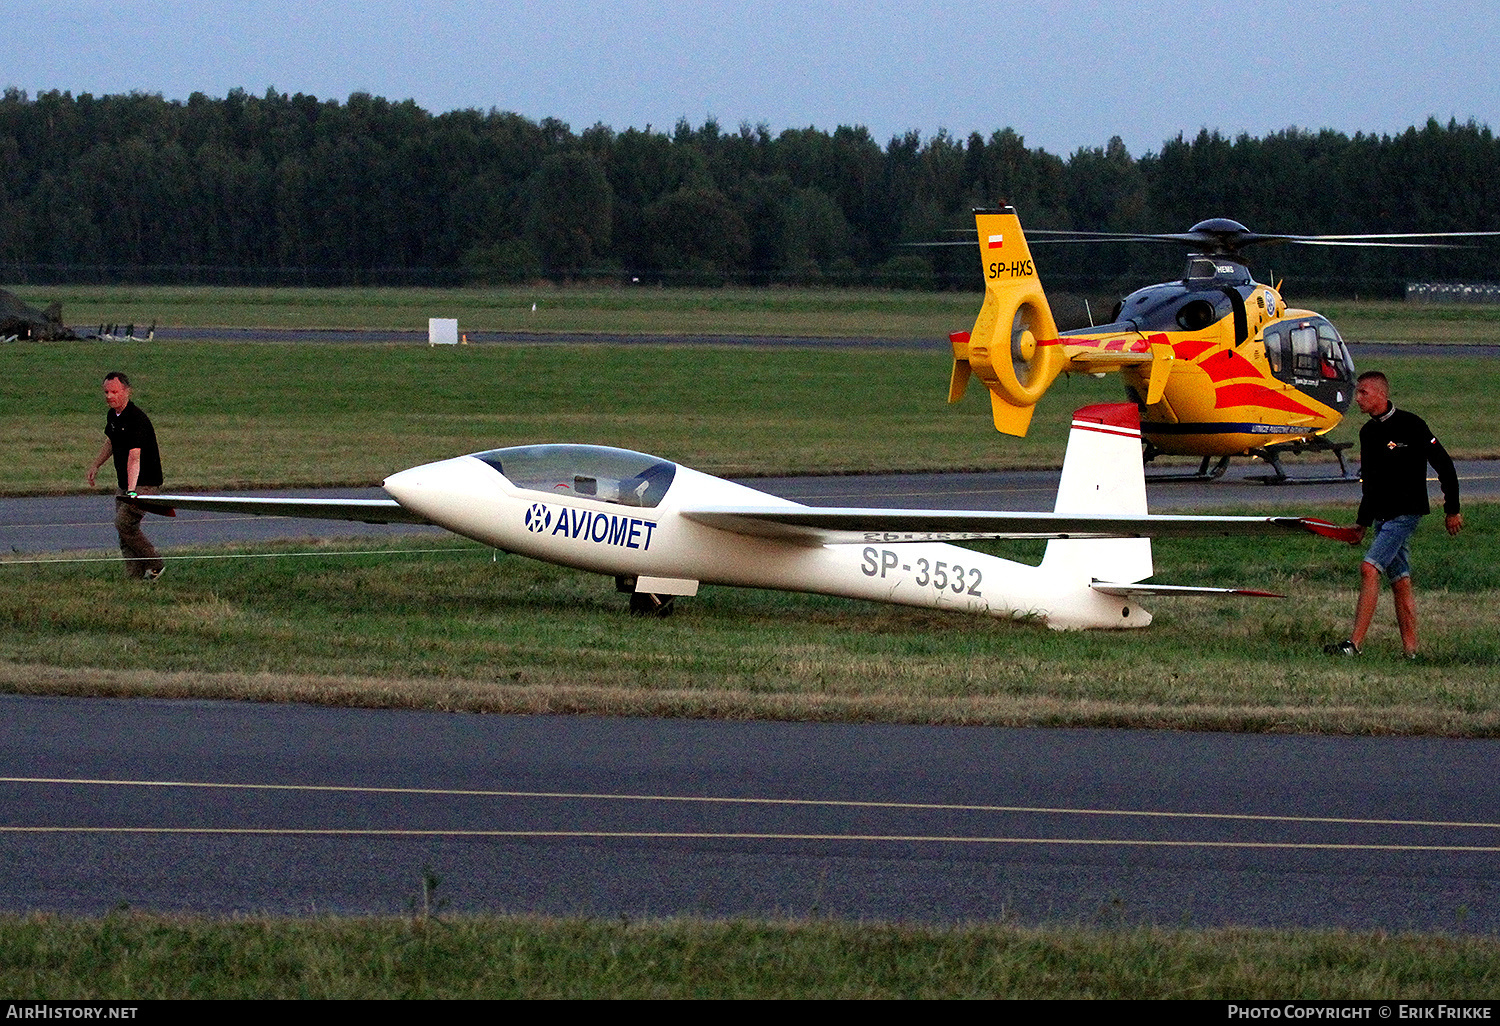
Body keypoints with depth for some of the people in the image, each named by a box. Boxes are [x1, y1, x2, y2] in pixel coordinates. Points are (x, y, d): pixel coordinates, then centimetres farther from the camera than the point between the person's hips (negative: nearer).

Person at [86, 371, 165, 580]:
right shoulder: (112, 416, 5)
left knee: (124, 523, -18)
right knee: (125, 530, 3)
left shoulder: (137, 419, -24)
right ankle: (134, 575, 7)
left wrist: (132, 490, -43)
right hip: (124, 484, 9)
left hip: (145, 484, -9)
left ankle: (154, 565, -4)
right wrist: (96, 466, 30)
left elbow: (134, 457, -35)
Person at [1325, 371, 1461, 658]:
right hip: (1382, 516, 8)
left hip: (1405, 513, -8)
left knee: (1369, 569, -19)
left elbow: (1444, 465, -6)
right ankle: (1410, 650, 10)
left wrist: (1452, 510, -4)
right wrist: (1362, 523, 21)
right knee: (1400, 582, 8)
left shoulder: (1410, 426, -11)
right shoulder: (1368, 432, 13)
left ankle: (1354, 644, -22)